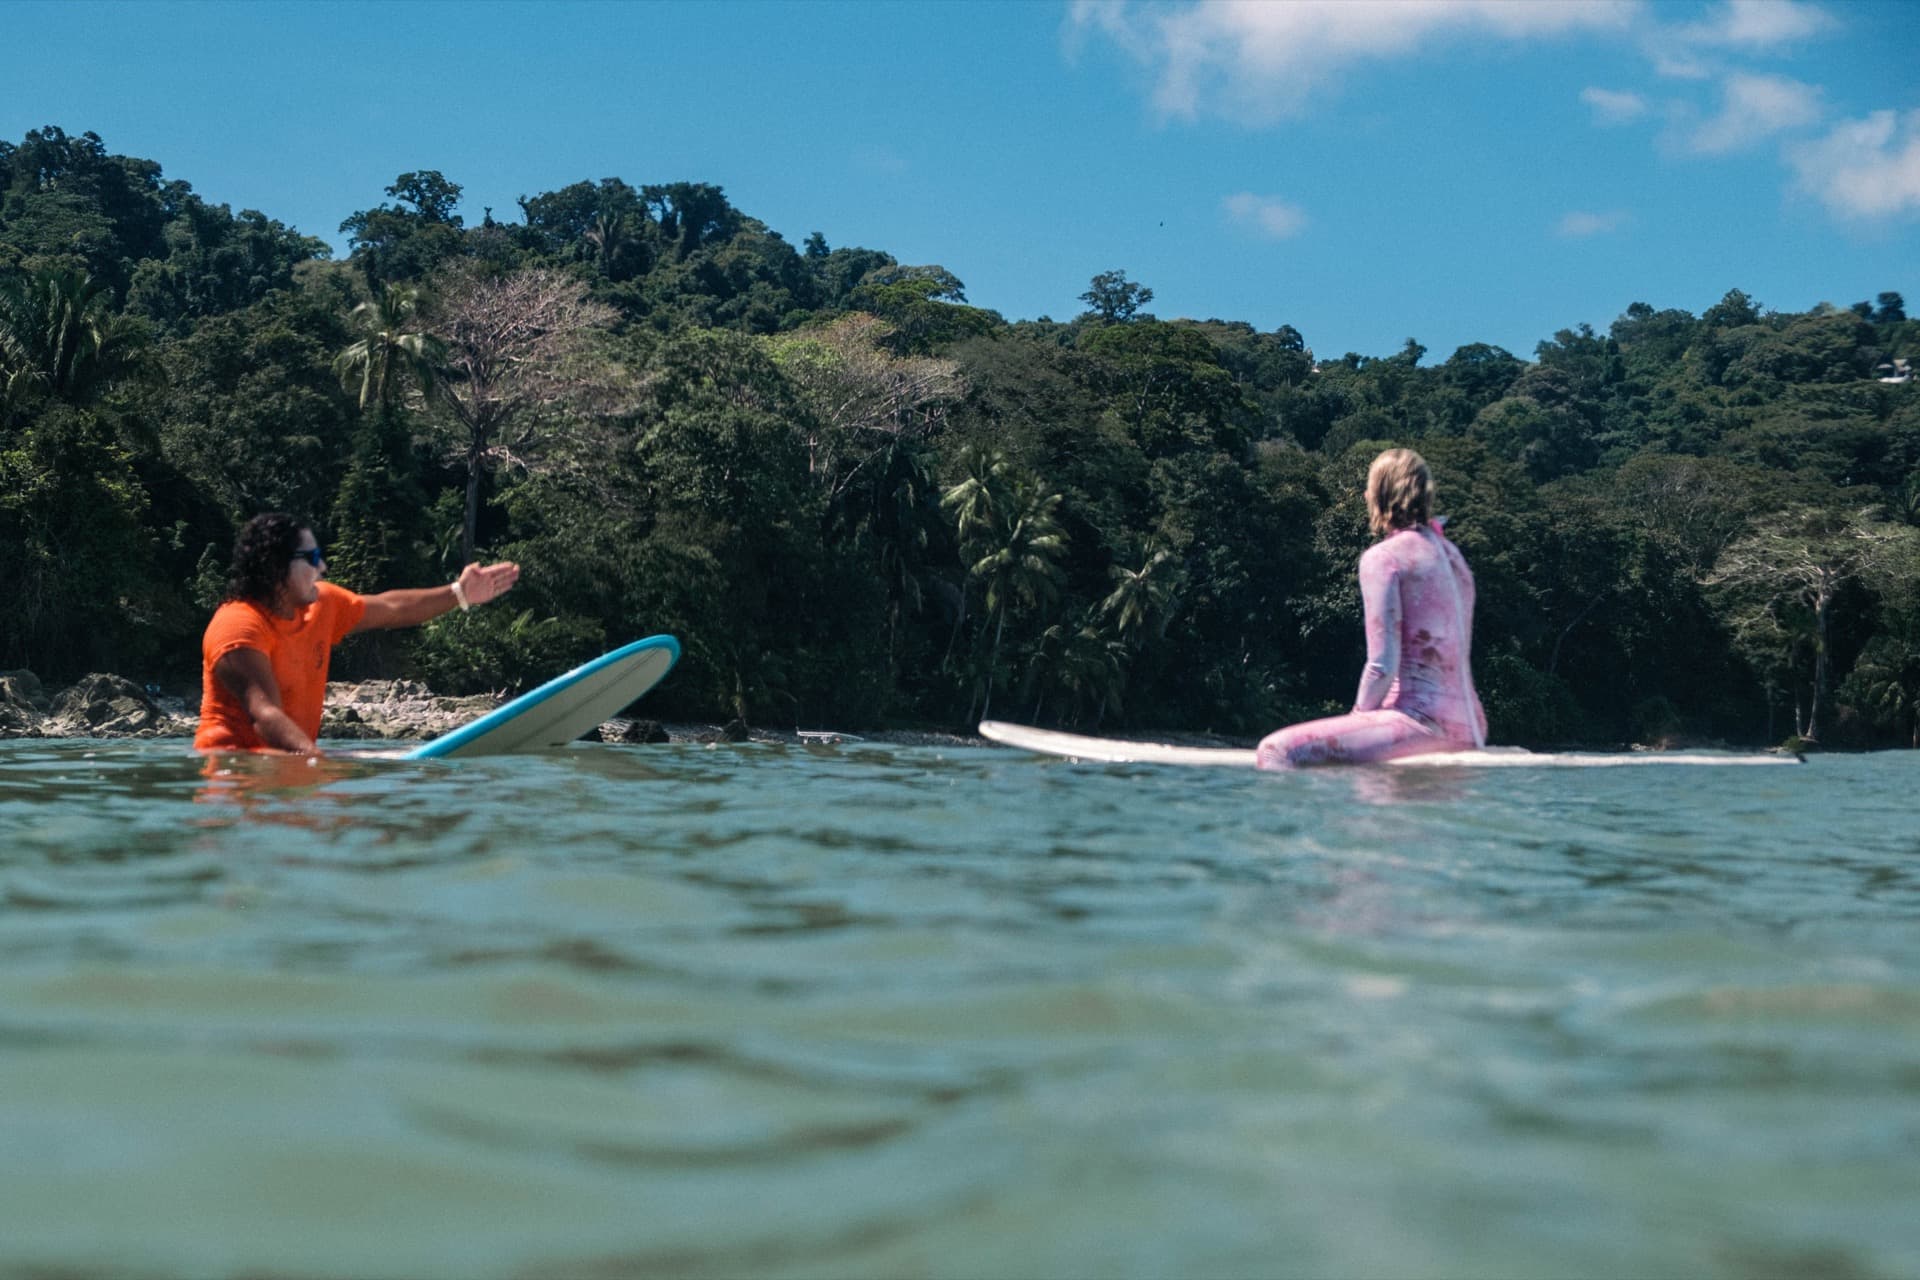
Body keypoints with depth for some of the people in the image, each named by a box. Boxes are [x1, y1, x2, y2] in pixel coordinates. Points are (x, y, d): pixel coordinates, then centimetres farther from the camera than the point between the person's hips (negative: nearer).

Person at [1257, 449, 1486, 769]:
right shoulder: (1452, 554, 18)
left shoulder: (1383, 557, -7)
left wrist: (1358, 717, 1)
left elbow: (1383, 667, -14)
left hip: (1422, 718, -9)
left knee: (1276, 751, -18)